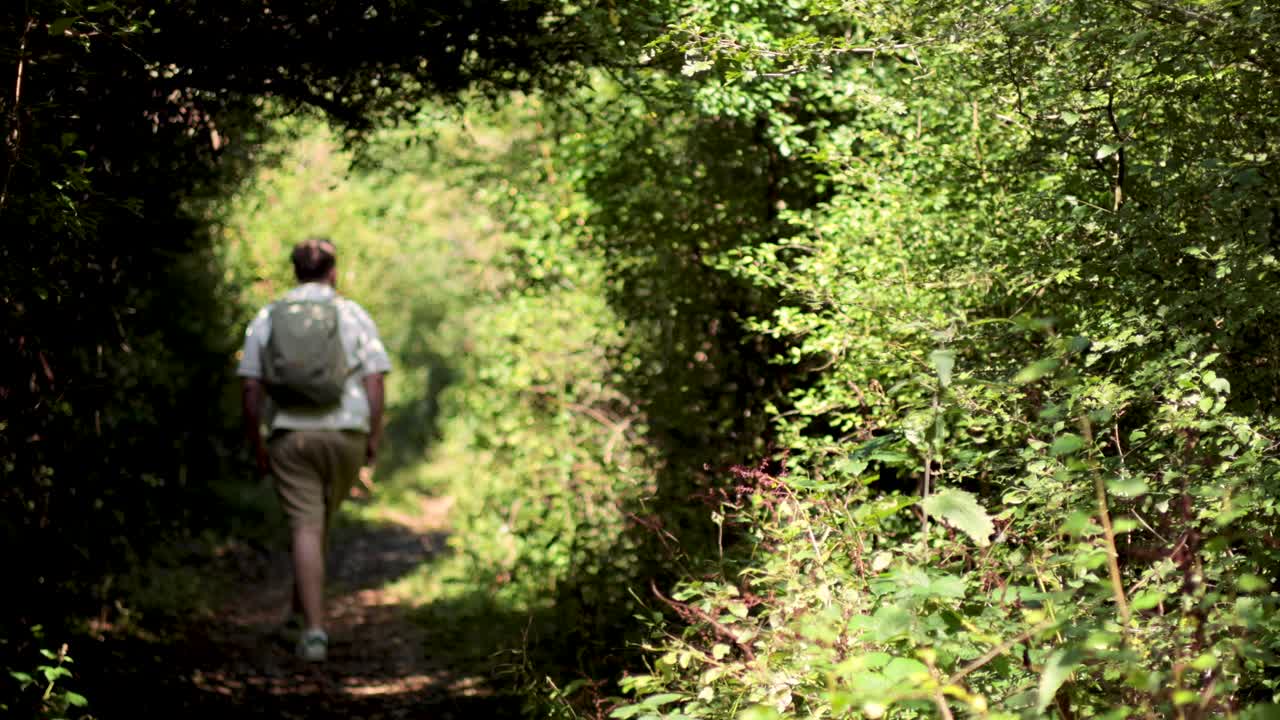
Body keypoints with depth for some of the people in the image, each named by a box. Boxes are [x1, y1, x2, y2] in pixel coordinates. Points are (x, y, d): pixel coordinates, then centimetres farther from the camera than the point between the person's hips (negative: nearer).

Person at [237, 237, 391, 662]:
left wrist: (256, 445, 9)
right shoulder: (354, 316, 2)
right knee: (321, 520, 21)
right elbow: (374, 381, -4)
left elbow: (251, 387, 2)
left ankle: (314, 631, -11)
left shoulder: (267, 318, 5)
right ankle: (302, 607, 34)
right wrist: (374, 437, 5)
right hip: (345, 434, 1)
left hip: (289, 435, 0)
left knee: (305, 529, -3)